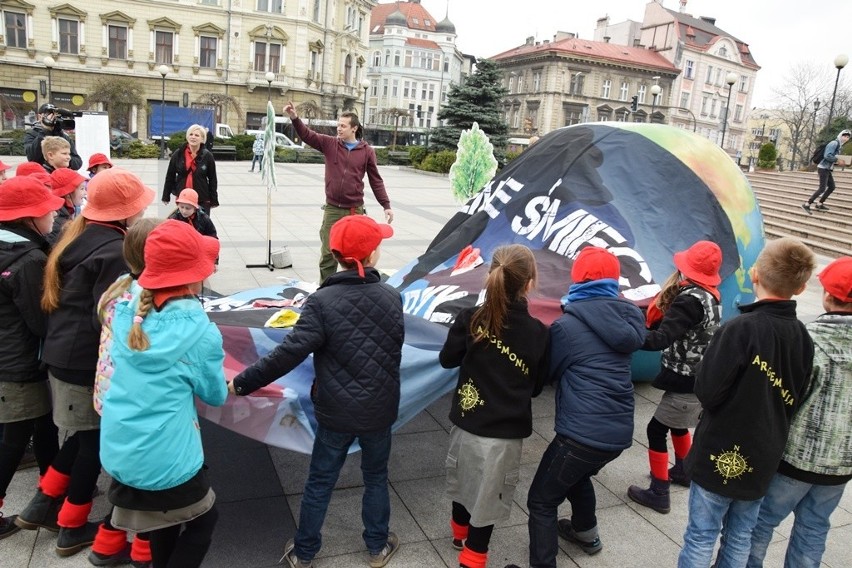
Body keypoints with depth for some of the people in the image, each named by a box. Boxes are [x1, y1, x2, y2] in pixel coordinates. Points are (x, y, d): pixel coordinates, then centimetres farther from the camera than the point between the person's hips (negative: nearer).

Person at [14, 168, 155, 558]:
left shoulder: (79, 233, 7)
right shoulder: (113, 250, -21)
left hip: (62, 351, 9)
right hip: (86, 360, -9)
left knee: (83, 433, 23)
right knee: (94, 439, 8)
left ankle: (42, 504, 32)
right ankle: (72, 529, 22)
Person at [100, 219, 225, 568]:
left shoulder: (126, 311, -5)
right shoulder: (199, 332, -19)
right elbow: (215, 396, -4)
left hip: (117, 453, 6)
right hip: (165, 458, -6)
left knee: (164, 518, 29)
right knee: (203, 520, 21)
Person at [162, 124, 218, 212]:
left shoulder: (207, 156, -3)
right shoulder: (178, 154, 0)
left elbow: (212, 180, 0)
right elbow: (170, 176, 6)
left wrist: (213, 201, -1)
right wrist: (166, 197, 5)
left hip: (202, 200, -1)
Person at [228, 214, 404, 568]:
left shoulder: (322, 301, -18)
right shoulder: (391, 298, -7)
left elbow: (290, 352, -23)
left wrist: (242, 382, -16)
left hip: (336, 411, -2)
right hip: (380, 409, 2)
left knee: (320, 481, 16)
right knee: (376, 477, 21)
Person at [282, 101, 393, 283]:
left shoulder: (367, 151, -1)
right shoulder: (330, 143, 2)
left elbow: (376, 180, 3)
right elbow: (308, 135, -4)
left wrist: (386, 205, -1)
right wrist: (295, 118, -22)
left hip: (355, 210, -1)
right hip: (332, 209, 1)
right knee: (328, 253, 6)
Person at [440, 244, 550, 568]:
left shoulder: (471, 319, -14)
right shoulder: (539, 333, -12)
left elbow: (447, 360, 1)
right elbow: (536, 387, 1)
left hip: (468, 420, 2)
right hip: (507, 429, -2)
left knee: (465, 478, 25)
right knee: (487, 492, 14)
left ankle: (460, 531, 50)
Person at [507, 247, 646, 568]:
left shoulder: (568, 325, -13)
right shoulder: (627, 318, 3)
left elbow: (548, 372, 1)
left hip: (582, 434, -7)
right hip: (620, 432, 8)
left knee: (541, 501, 8)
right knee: (578, 475, 35)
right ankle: (587, 534, 56)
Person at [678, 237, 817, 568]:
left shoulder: (741, 328, -23)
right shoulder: (804, 337, -1)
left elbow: (706, 392, -20)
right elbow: (795, 401, 9)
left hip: (720, 455, -6)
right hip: (763, 459, 6)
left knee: (701, 539, 7)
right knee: (740, 539, 19)